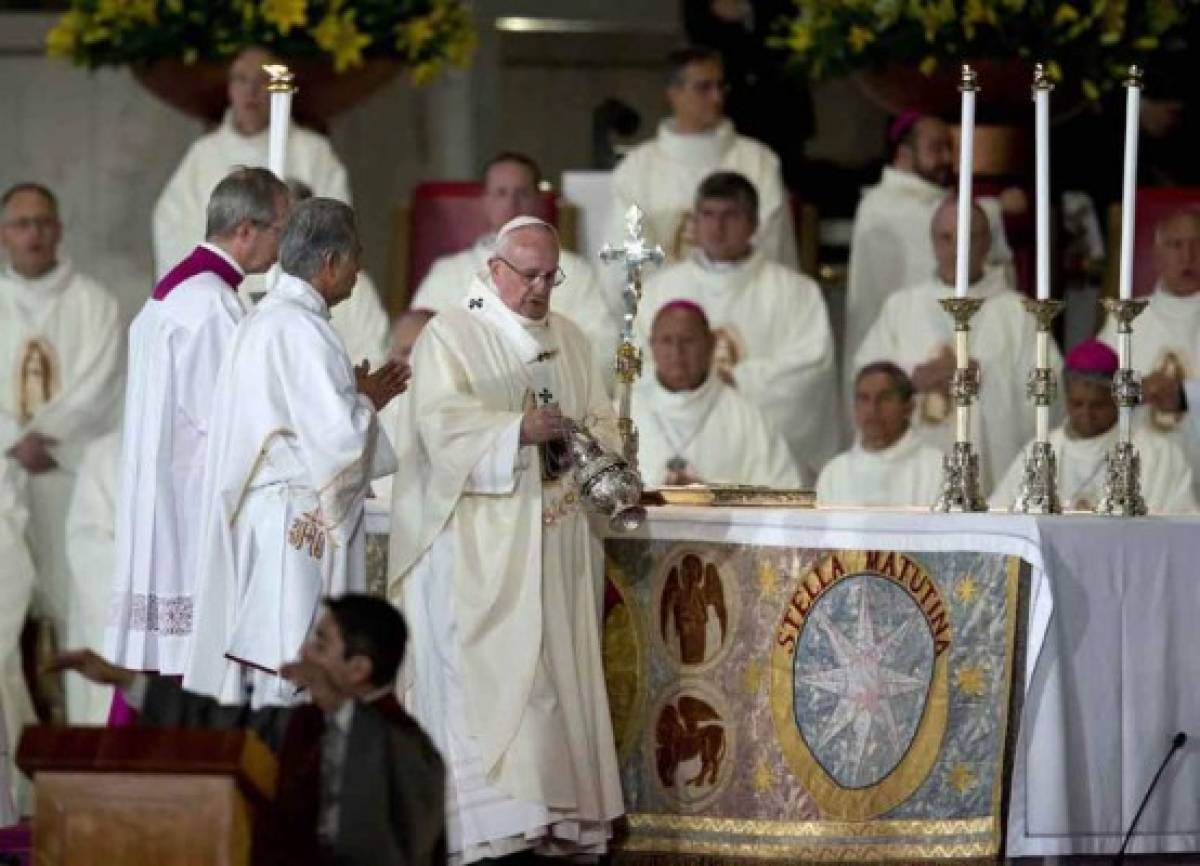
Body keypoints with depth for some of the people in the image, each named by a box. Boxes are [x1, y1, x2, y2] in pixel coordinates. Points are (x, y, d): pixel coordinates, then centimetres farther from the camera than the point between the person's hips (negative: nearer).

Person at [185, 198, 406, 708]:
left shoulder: (263, 320, 15)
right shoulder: (299, 328, -16)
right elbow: (337, 436, -20)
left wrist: (358, 396, 15)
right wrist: (366, 400, -1)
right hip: (295, 531, -10)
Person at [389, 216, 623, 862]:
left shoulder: (569, 340, 18)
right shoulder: (450, 336, -2)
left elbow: (601, 421, 16)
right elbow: (443, 424, -14)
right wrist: (521, 431, -26)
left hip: (556, 537, 6)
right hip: (478, 547, -6)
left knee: (559, 674, 4)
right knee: (483, 677, -10)